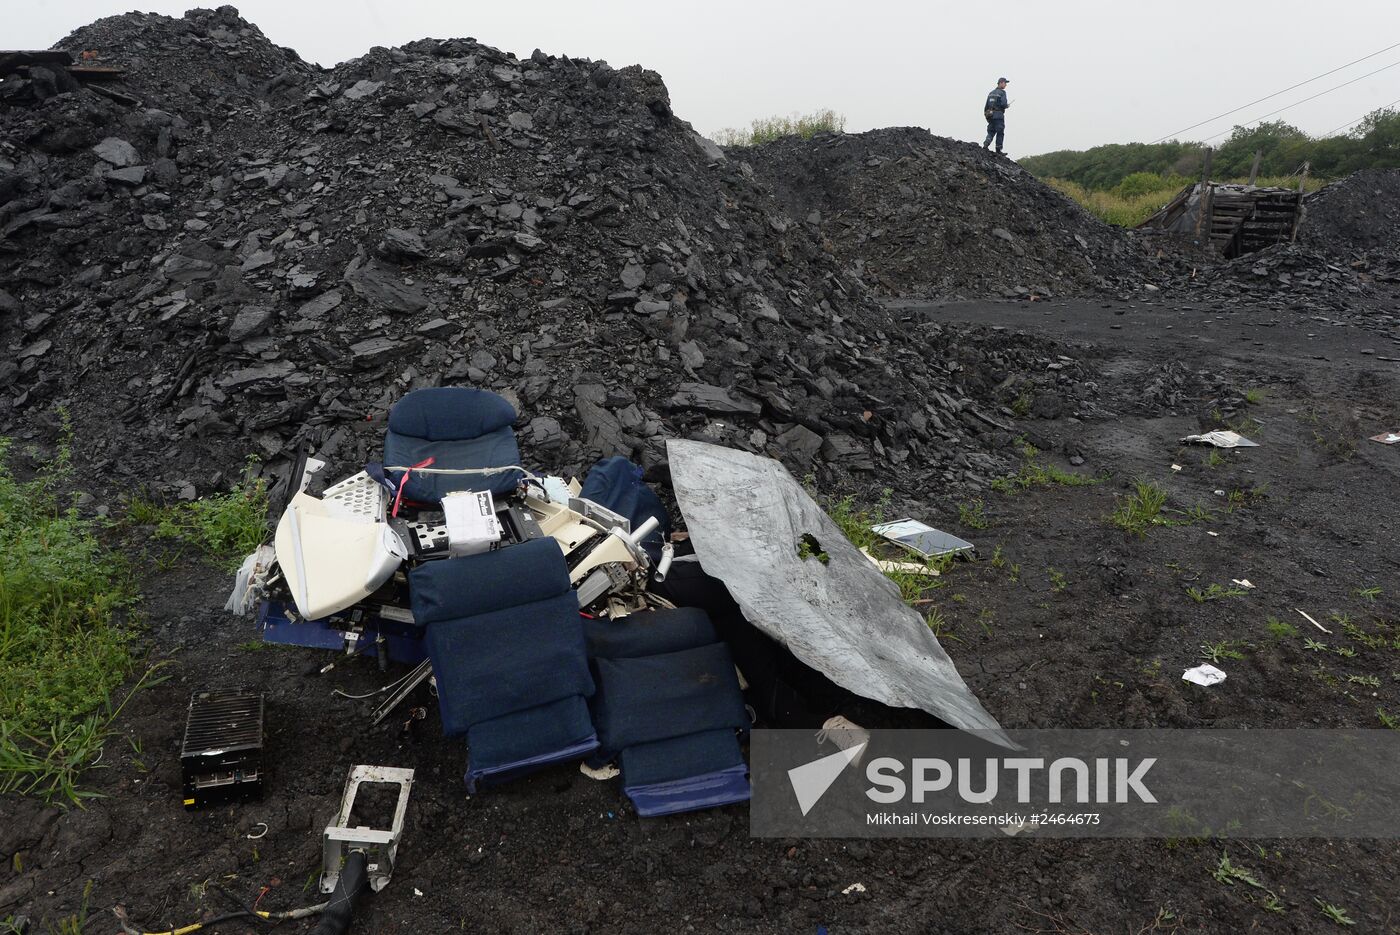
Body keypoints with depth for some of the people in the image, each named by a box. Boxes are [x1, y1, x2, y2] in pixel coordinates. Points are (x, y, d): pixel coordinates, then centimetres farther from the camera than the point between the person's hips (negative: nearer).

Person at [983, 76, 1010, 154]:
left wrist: (986, 113, 19)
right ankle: (998, 150, 4)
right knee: (1000, 133, 2)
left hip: (990, 115, 6)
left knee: (991, 132, 12)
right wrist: (1007, 105, 3)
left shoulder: (991, 93, 13)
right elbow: (1003, 104, -18)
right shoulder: (1002, 92, -8)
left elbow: (987, 105, 13)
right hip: (999, 115, -6)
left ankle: (986, 143, -13)